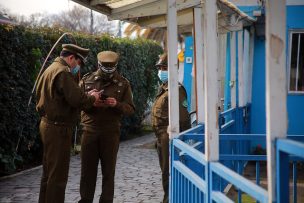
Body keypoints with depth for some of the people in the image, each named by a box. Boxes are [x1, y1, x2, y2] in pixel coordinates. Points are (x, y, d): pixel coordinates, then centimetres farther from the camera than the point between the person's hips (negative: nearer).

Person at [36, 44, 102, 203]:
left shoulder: (50, 69, 16)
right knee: (58, 174, -3)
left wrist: (87, 98, 7)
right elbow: (77, 99, -25)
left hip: (47, 124, 10)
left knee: (49, 172, 18)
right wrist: (92, 98, -6)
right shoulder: (63, 72, -16)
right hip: (58, 128, -10)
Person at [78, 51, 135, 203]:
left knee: (108, 170, 5)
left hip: (111, 132, -1)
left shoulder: (123, 83, 4)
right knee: (88, 168, 3)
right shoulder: (87, 80, 7)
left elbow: (130, 109, 1)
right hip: (89, 130, 1)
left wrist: (117, 104, -19)